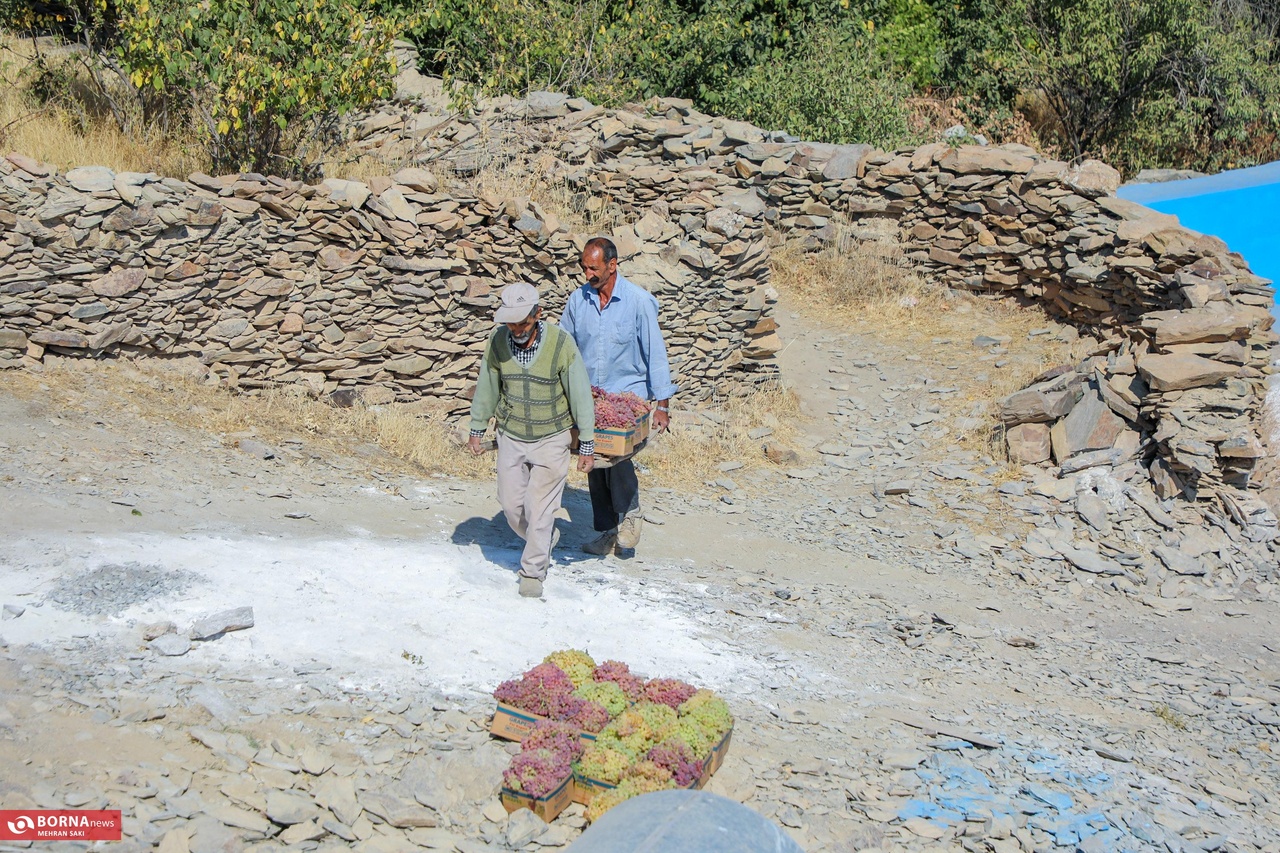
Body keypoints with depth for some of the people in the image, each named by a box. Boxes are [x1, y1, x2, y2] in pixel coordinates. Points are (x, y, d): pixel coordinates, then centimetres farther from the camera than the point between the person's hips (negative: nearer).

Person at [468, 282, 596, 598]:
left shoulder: (561, 344, -19)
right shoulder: (497, 340, -9)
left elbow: (580, 395, -12)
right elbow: (487, 388, 5)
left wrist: (586, 445, -9)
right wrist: (477, 429, 12)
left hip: (551, 438, -3)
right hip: (510, 437, 4)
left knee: (540, 507, -2)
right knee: (511, 503, 9)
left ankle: (533, 570, 15)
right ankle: (546, 538, 37)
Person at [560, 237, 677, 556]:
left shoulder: (638, 300, -9)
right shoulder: (577, 300, 2)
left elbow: (655, 352, -7)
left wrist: (662, 404, -10)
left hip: (628, 392, -4)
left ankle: (630, 513, -1)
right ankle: (607, 531, 18)